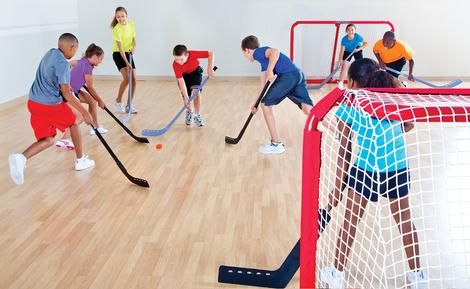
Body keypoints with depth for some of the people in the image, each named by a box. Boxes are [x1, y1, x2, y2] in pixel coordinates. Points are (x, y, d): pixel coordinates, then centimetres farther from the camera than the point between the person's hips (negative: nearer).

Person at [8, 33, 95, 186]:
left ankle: (21, 158, -18)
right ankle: (81, 160, 29)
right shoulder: (63, 64, -16)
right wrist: (84, 112, -18)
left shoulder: (50, 53, 9)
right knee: (73, 123, 20)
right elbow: (66, 94, -20)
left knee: (47, 140, 10)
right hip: (51, 104, -7)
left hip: (34, 102, 7)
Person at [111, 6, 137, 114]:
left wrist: (133, 48, -19)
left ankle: (129, 105, 10)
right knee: (127, 78, -22)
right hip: (118, 54, -6)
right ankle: (118, 101, -2)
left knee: (133, 80, -2)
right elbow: (120, 47, -24)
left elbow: (133, 39, 4)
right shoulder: (116, 29, -19)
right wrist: (127, 63, -30)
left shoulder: (131, 24, -1)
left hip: (128, 53, 6)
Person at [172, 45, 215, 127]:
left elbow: (211, 54, -32)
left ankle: (197, 115, -7)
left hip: (196, 71, 0)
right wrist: (186, 97, -40)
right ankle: (189, 112, 31)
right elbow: (181, 81, -35)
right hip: (183, 75, 1)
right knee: (185, 97, -2)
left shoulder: (193, 54, -38)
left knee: (195, 91, -22)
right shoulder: (175, 65, -35)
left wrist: (210, 68, -40)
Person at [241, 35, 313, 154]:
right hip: (298, 74, 9)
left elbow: (275, 52, -15)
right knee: (308, 109, 2)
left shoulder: (257, 52, 7)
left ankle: (276, 144, 10)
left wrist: (270, 71, -14)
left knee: (266, 105, 5)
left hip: (288, 76, -9)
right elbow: (264, 85, 36)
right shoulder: (264, 59, 33)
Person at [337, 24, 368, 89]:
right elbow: (342, 51, -28)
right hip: (347, 51, -1)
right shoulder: (344, 39, -32)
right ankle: (341, 83, -14)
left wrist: (359, 48, -33)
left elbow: (366, 43, -18)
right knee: (344, 66, -14)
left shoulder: (358, 36, -32)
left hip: (357, 50, 1)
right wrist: (340, 60, -36)